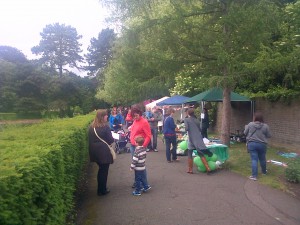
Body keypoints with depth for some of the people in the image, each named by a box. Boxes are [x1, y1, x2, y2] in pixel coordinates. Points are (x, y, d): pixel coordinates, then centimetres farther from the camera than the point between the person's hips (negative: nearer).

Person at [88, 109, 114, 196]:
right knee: (104, 170, 8)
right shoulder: (105, 127, -16)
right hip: (104, 152, -7)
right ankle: (102, 190, 18)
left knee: (101, 169, 22)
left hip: (94, 151, 7)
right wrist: (113, 137, 8)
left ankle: (100, 188, 32)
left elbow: (91, 139, 10)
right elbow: (110, 140, -13)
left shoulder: (91, 126, 3)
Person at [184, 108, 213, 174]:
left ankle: (190, 169, 14)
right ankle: (208, 168, -2)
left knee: (190, 155, 10)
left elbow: (186, 128, -15)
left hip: (192, 139, -4)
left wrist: (186, 129, 6)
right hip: (199, 139, 4)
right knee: (201, 154, 6)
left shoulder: (186, 120, -3)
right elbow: (200, 129, 13)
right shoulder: (197, 120, 11)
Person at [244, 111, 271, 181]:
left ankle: (254, 176, -3)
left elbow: (245, 133, 3)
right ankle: (264, 172, 41)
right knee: (262, 159, 19)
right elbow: (269, 136, 2)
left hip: (252, 144, -1)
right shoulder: (265, 126, -6)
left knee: (254, 160, 0)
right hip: (262, 144, 2)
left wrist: (246, 127, 22)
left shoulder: (250, 124, -7)